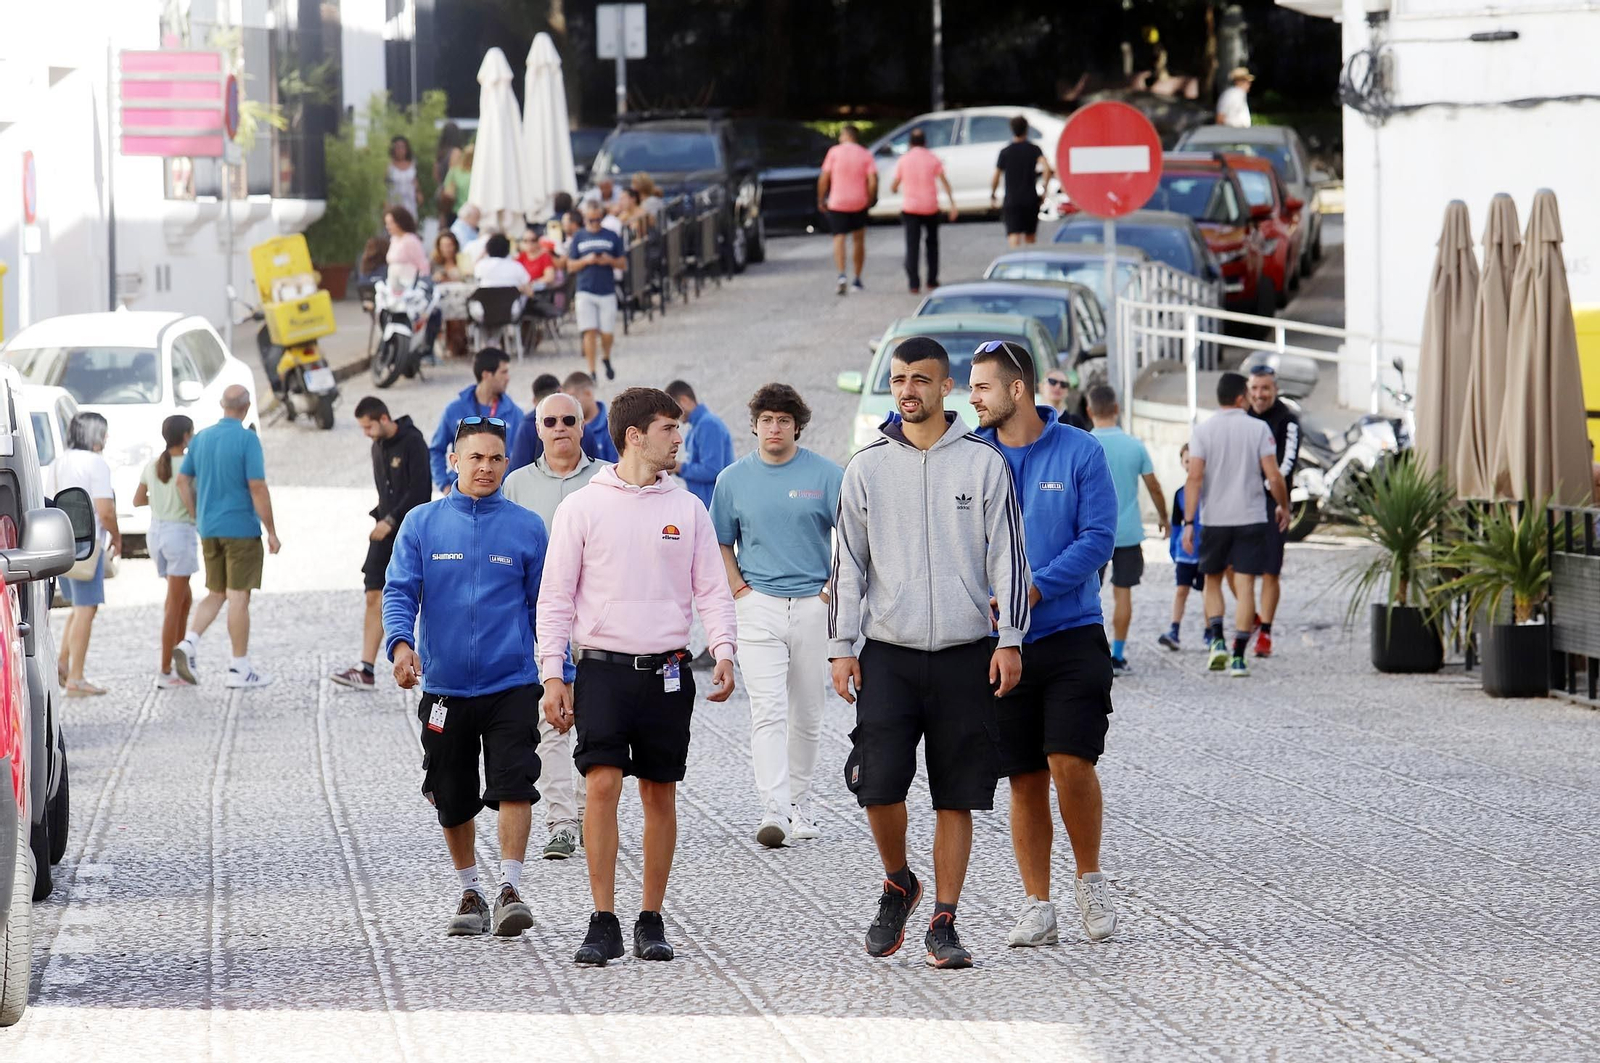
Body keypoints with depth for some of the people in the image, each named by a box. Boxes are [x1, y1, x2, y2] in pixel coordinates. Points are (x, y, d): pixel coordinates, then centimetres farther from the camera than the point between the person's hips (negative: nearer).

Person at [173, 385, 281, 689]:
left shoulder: (201, 438, 5)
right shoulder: (247, 439, -13)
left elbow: (182, 482, 10)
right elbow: (257, 488, -16)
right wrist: (271, 531, -10)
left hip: (209, 530, 5)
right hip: (242, 529, -5)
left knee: (215, 594, 16)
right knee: (238, 597, 0)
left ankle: (189, 642, -6)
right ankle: (240, 669, 4)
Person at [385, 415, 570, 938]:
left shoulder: (526, 528, 3)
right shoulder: (422, 524, 3)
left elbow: (544, 606, 8)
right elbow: (399, 591, -2)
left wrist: (560, 676, 5)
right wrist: (401, 643, -22)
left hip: (511, 684, -1)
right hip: (444, 687, 1)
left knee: (514, 785, -16)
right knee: (452, 799, 10)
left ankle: (509, 889, -12)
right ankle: (470, 892, 26)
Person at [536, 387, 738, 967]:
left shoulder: (687, 509, 7)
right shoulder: (582, 507, 1)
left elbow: (712, 588, 8)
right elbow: (556, 596, 3)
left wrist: (724, 650, -9)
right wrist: (552, 674, -3)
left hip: (667, 673, 2)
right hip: (603, 669, -2)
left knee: (660, 794, 5)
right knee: (602, 784, -13)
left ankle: (652, 921, 14)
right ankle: (603, 924, -9)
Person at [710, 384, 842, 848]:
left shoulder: (826, 475, 1)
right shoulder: (734, 479, 6)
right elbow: (722, 543, 15)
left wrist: (836, 588, -6)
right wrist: (737, 588, 1)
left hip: (813, 603, 0)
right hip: (759, 605, 0)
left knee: (807, 714, 8)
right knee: (768, 710, -12)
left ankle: (800, 803, 22)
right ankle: (773, 810, -21)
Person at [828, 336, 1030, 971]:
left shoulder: (982, 464, 2)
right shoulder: (866, 468, 7)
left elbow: (1008, 557, 2)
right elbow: (848, 563, 9)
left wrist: (1010, 640, -5)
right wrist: (841, 647, 2)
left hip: (964, 655, -1)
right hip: (888, 655, 1)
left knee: (957, 798, 1)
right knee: (879, 784, -9)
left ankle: (943, 923, 7)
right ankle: (897, 885, 17)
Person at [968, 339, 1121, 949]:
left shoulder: (1080, 453, -2)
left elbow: (1098, 537, -8)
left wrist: (1033, 591, -17)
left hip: (1071, 635, -3)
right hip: (999, 645, 3)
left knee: (1070, 762, -14)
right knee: (1024, 779, 5)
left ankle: (1090, 879, 7)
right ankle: (1037, 906, 12)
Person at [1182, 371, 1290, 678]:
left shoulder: (1203, 430, -3)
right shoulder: (1258, 428, -4)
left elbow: (1194, 477, -10)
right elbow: (1273, 476, -6)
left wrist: (1189, 522, -9)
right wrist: (1283, 507, 11)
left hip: (1215, 519, 1)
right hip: (1251, 519, -1)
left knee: (1212, 580, 19)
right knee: (1245, 585, 2)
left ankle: (1217, 641, 3)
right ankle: (1238, 657, -2)